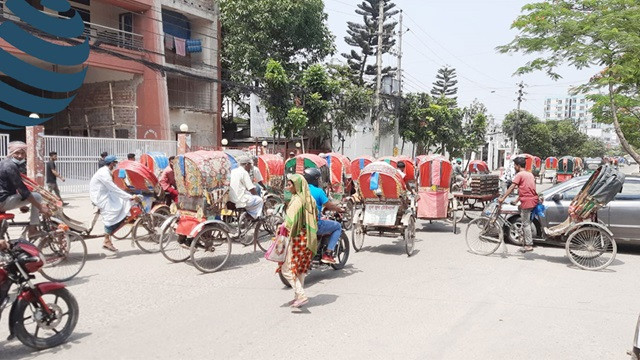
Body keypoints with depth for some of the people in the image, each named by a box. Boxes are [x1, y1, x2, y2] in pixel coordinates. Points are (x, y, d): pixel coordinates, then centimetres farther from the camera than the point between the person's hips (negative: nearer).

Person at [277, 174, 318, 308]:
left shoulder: (296, 200, -16)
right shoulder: (310, 199, 9)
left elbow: (290, 222, -22)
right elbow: (315, 219, 15)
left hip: (297, 237, -9)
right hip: (309, 239, 9)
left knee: (287, 269, -3)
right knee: (301, 268, 17)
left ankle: (301, 295, -12)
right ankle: (299, 296, 23)